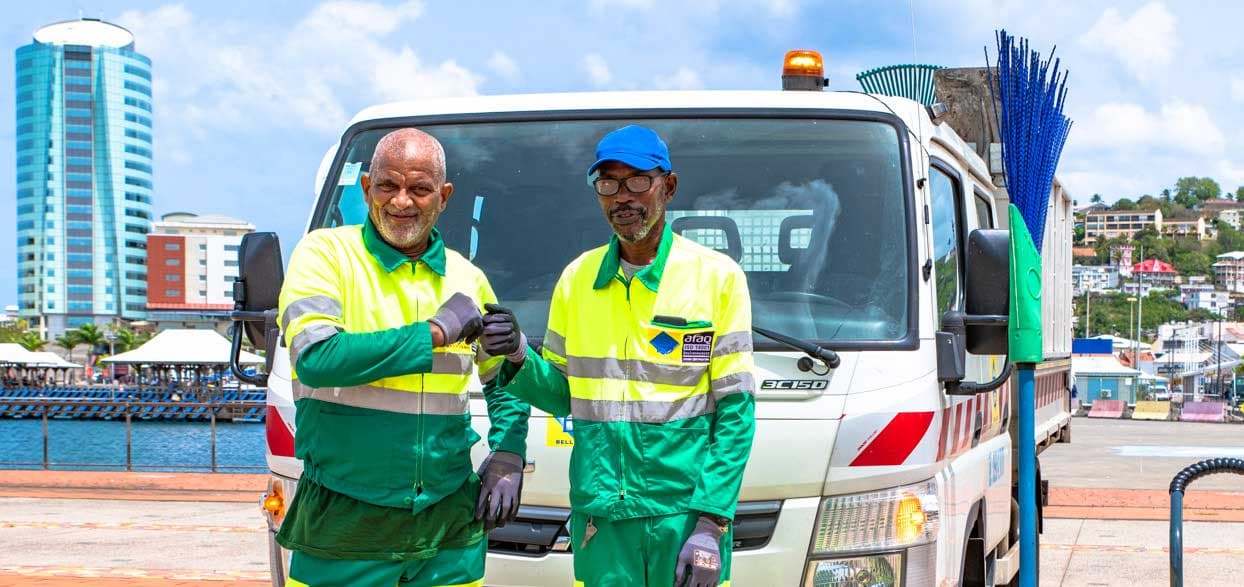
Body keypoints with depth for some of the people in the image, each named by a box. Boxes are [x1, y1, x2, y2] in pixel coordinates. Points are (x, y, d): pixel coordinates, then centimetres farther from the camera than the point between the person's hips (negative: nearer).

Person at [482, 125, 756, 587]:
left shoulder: (717, 276, -1)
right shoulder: (577, 279, 9)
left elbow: (735, 409, -3)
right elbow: (562, 395, 14)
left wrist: (711, 524, -10)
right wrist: (520, 360, -7)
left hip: (686, 512, -2)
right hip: (600, 514, 3)